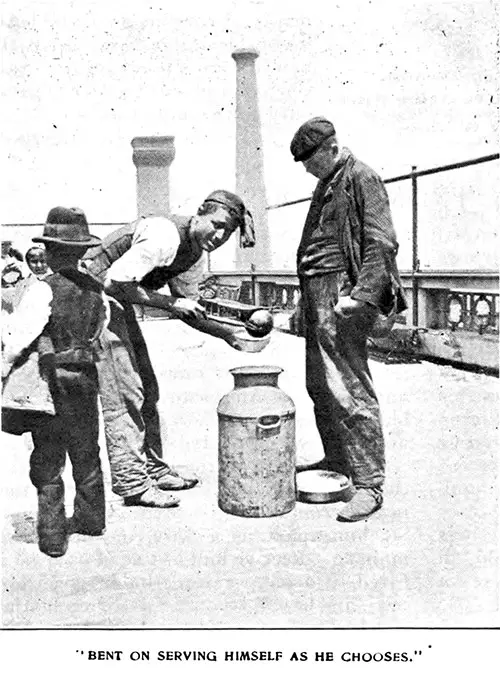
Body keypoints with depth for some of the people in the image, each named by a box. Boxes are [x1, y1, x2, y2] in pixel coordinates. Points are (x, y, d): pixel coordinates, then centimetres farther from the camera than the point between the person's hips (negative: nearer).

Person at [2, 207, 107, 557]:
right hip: (86, 378, 5)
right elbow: (98, 331, 4)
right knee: (86, 453, 21)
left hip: (52, 381, -5)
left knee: (47, 461, 8)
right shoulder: (96, 290, 1)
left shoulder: (43, 290, -16)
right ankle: (90, 518, 37)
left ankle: (53, 534, 14)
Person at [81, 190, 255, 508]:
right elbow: (115, 282, -27)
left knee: (146, 390, 11)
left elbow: (188, 309, 10)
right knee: (123, 393, -10)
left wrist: (227, 333, -4)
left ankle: (154, 470, 22)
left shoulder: (195, 257, 4)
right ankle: (132, 482, -1)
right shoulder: (164, 236, -26)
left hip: (119, 302, 10)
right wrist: (169, 302, -22)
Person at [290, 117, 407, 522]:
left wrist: (361, 294, -24)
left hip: (341, 294, -10)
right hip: (317, 296, 10)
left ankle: (369, 483, -4)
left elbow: (382, 244, -15)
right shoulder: (326, 185, 23)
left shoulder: (361, 179, -6)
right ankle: (338, 462, 28)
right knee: (320, 387, 13)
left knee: (349, 390, -11)